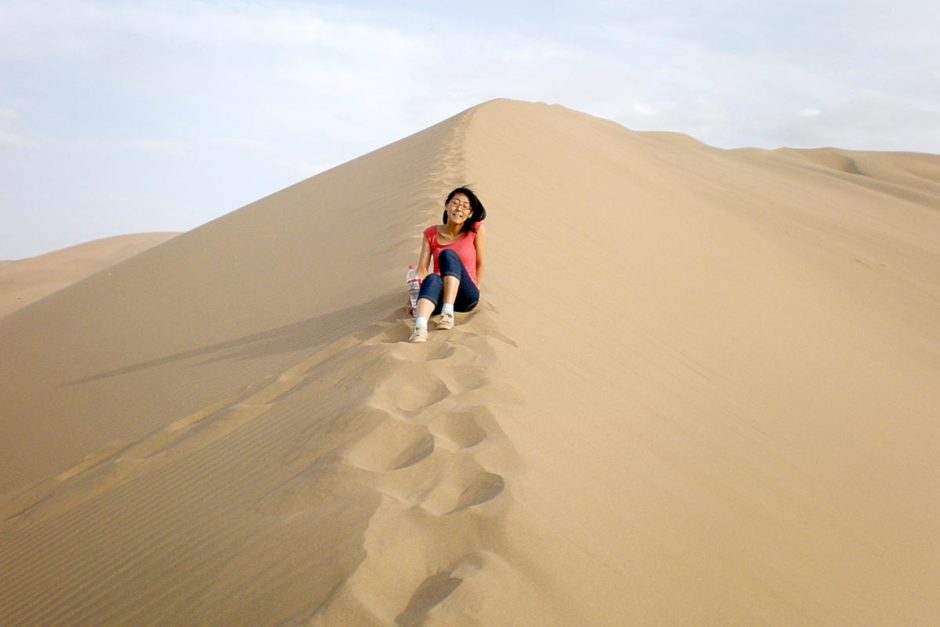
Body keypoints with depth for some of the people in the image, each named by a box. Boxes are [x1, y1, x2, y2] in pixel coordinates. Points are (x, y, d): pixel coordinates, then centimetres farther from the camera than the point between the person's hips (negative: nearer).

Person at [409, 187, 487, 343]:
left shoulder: (477, 230, -1)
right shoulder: (431, 234, 4)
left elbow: (480, 263, 5)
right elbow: (422, 269, -4)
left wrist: (474, 291, 7)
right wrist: (414, 295, -17)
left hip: (465, 297, -1)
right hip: (439, 295, 1)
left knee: (449, 254, -26)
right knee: (433, 278, -36)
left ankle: (448, 313, -38)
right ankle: (420, 328, -61)